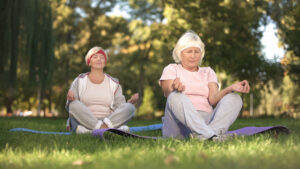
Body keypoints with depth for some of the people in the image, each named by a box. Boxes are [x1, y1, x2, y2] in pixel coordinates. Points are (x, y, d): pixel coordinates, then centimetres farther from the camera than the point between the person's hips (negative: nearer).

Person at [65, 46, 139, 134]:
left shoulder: (113, 83, 14)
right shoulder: (79, 81, 10)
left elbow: (120, 107, 9)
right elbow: (70, 107, 3)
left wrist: (130, 101, -13)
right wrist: (70, 99, -22)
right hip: (85, 121, -1)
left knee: (130, 107, -21)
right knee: (74, 104, -30)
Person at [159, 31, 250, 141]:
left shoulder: (208, 72, 22)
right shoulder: (171, 69, 15)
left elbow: (213, 98, 2)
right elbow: (170, 95, -7)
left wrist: (231, 88, -19)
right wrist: (175, 89, -32)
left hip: (206, 120, 3)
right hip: (179, 124, -3)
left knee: (234, 98, -17)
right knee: (176, 96, -31)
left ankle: (203, 135, -44)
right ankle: (211, 135, -51)